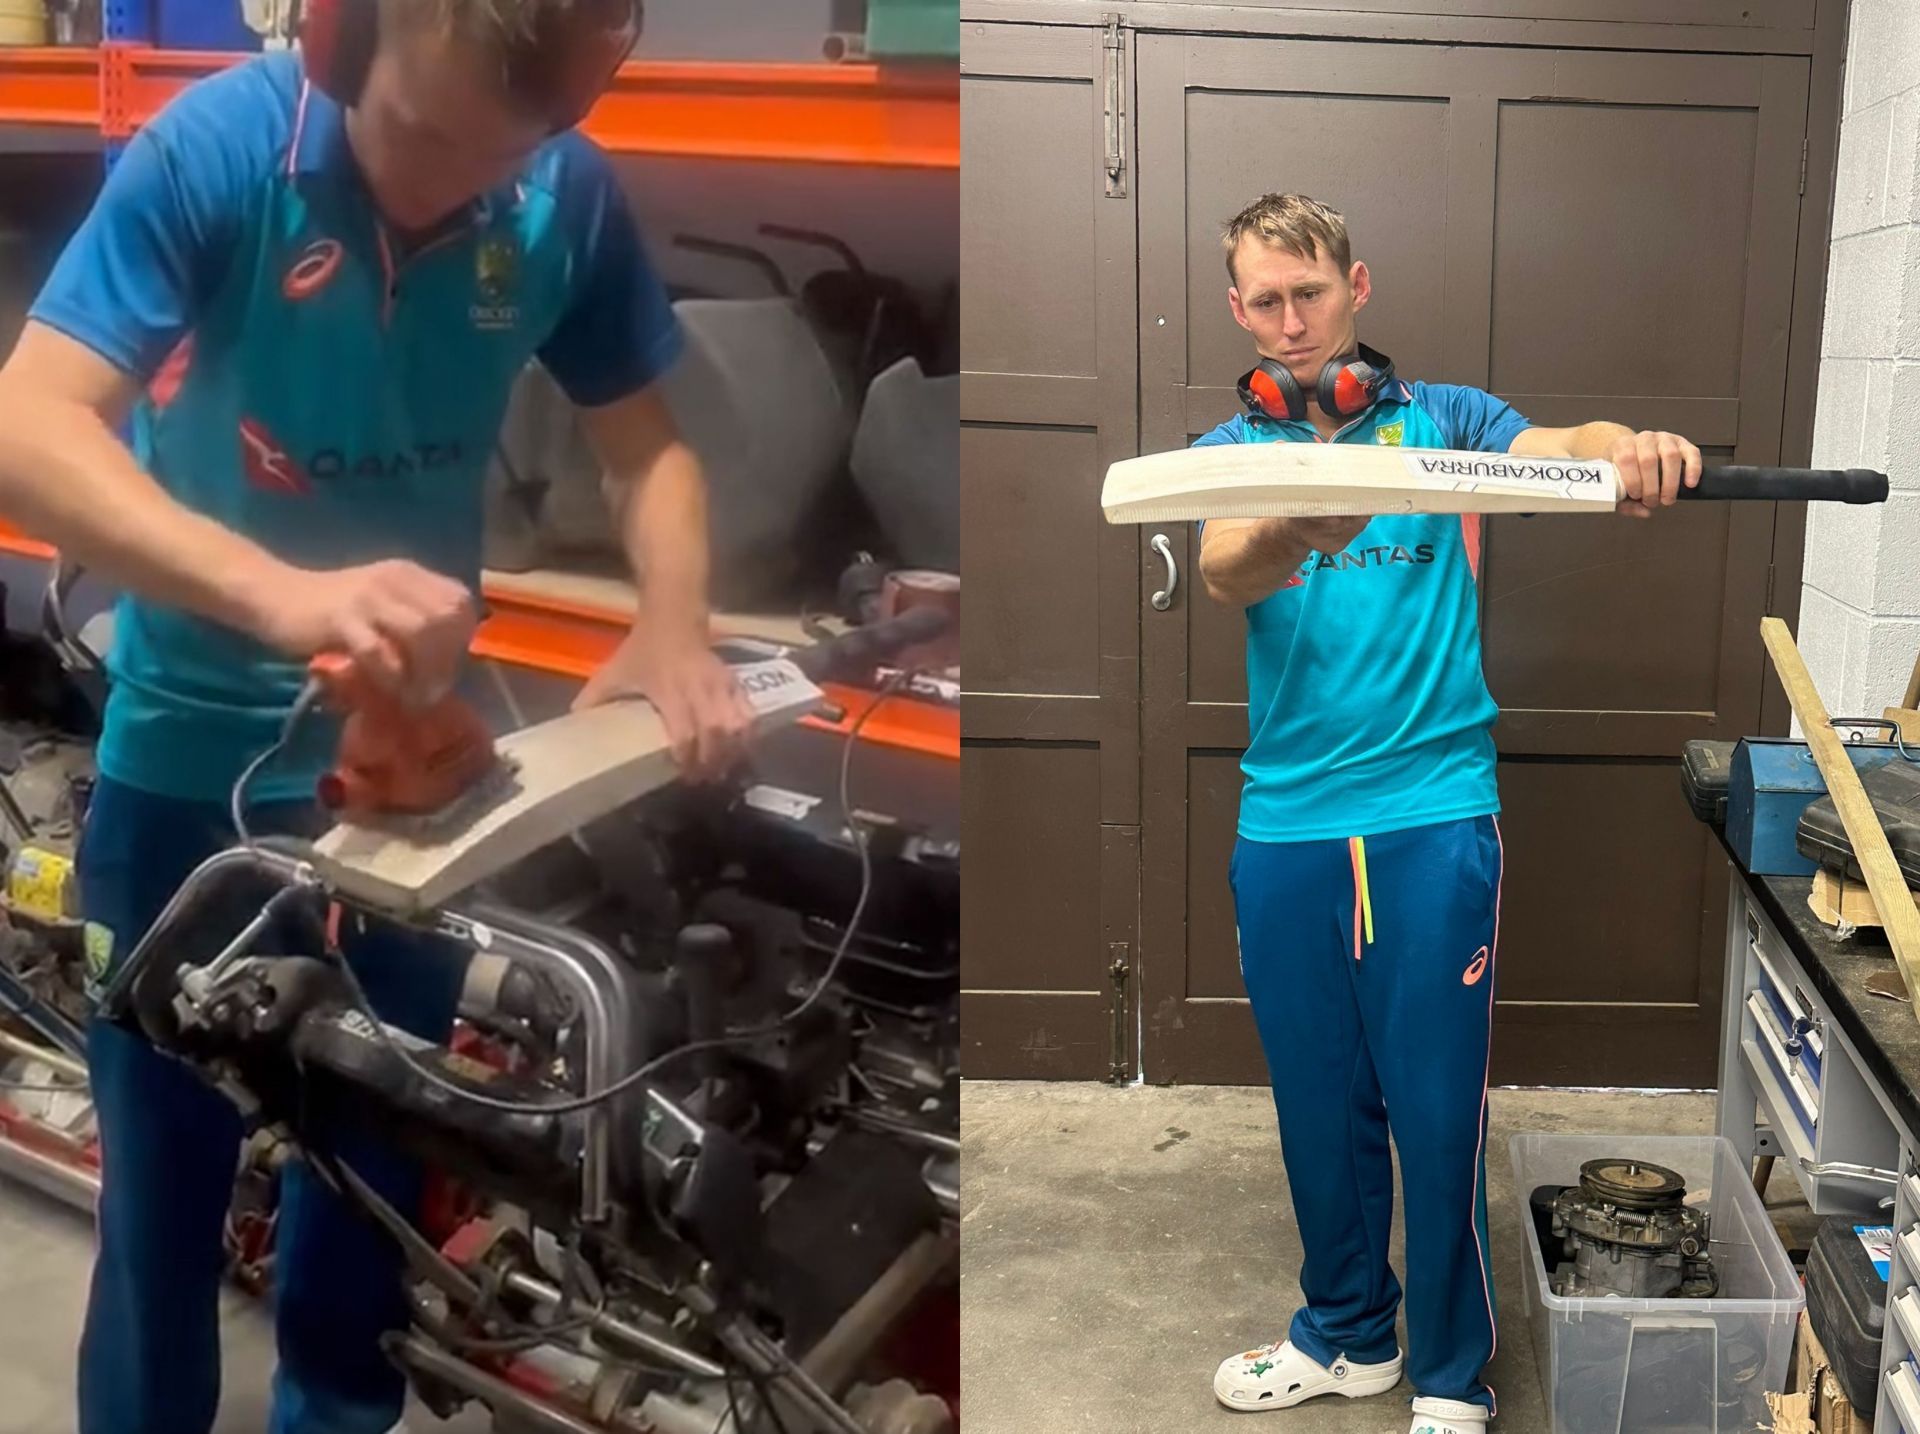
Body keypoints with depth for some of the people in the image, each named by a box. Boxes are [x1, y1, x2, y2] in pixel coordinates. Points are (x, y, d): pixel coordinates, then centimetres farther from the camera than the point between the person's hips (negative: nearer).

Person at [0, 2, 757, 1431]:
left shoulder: (572, 197, -12)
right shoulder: (218, 145, -21)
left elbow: (647, 439, 0)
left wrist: (674, 625, -20)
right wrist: (280, 595, -45)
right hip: (194, 756, -3)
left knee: (379, 1154, 20)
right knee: (167, 1166, 11)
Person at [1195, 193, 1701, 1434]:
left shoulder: (1441, 420, 4)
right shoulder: (1232, 448, 6)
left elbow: (1559, 445, -15)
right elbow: (1224, 571, -15)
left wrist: (1632, 449, -38)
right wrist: (1303, 529, -38)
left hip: (1434, 816, -2)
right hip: (1285, 825, 2)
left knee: (1438, 1108, 3)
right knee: (1317, 1103, 14)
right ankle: (1348, 1334, 35)